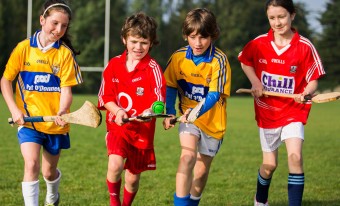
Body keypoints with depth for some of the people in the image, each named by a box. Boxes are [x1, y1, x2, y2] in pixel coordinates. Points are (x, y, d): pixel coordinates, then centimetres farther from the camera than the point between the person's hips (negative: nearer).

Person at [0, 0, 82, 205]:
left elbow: (66, 89, -11)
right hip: (28, 120, -1)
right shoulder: (24, 48, -4)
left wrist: (62, 112, -30)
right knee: (32, 164, -21)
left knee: (49, 172, 14)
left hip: (56, 123, 1)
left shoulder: (65, 53, -5)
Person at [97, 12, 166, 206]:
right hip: (117, 126, 0)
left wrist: (151, 110, -41)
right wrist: (117, 111, -19)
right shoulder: (114, 64, -1)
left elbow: (159, 98, -18)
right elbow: (106, 96, 2)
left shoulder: (153, 68, -9)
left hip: (142, 130, 0)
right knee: (115, 164, -25)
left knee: (133, 178, 10)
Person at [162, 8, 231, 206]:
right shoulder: (178, 57, -9)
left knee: (202, 170, 10)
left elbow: (214, 95, -22)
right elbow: (170, 86, 3)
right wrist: (169, 113, -9)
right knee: (188, 156, -24)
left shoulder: (219, 60, -17)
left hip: (212, 121, -1)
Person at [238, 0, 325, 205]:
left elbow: (313, 81, -9)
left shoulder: (305, 46, -13)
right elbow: (245, 61, 13)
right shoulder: (259, 43, -7)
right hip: (267, 111, 2)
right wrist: (254, 81, -4)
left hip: (293, 111, -2)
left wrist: (306, 93, -30)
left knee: (295, 156, -22)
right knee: (270, 164, 11)